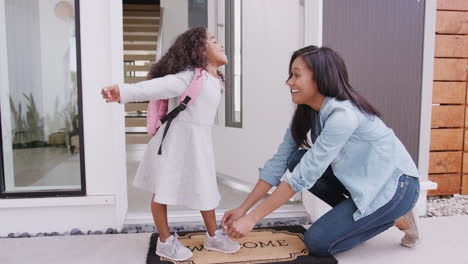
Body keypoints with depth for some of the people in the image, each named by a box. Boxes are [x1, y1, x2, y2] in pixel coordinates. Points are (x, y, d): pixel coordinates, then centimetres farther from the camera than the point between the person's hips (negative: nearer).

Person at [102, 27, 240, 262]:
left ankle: (213, 236, 32)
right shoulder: (189, 77, -18)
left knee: (206, 189, 15)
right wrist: (123, 92, -45)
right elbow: (157, 86, -32)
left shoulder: (214, 81, 9)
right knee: (163, 191, 7)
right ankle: (165, 242, 24)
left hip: (198, 142, 9)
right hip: (176, 141, -8)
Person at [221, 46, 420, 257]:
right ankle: (355, 215, 4)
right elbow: (279, 161, -5)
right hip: (362, 181, 7)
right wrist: (243, 209, -8)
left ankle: (395, 216, 4)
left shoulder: (343, 114, -29)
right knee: (297, 160, -11)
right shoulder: (307, 112, -4)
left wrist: (252, 218, -27)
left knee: (317, 242, -13)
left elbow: (304, 176, -31)